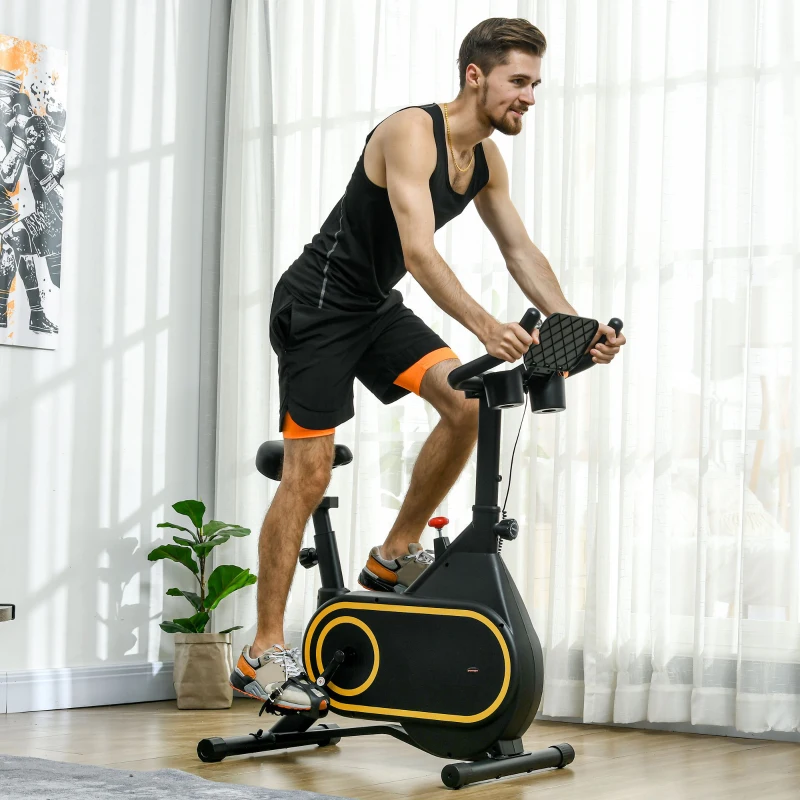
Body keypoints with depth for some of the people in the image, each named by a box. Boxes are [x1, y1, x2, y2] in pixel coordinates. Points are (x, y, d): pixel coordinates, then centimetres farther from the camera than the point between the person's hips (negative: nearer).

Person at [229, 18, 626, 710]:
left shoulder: (485, 157, 3)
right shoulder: (413, 133, -23)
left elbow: (520, 250, 7)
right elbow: (418, 251, -34)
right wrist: (484, 325, -46)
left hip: (376, 308, 8)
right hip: (318, 305, -8)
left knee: (468, 402, -12)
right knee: (309, 474, -9)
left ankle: (395, 555, 5)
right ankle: (263, 652, -1)